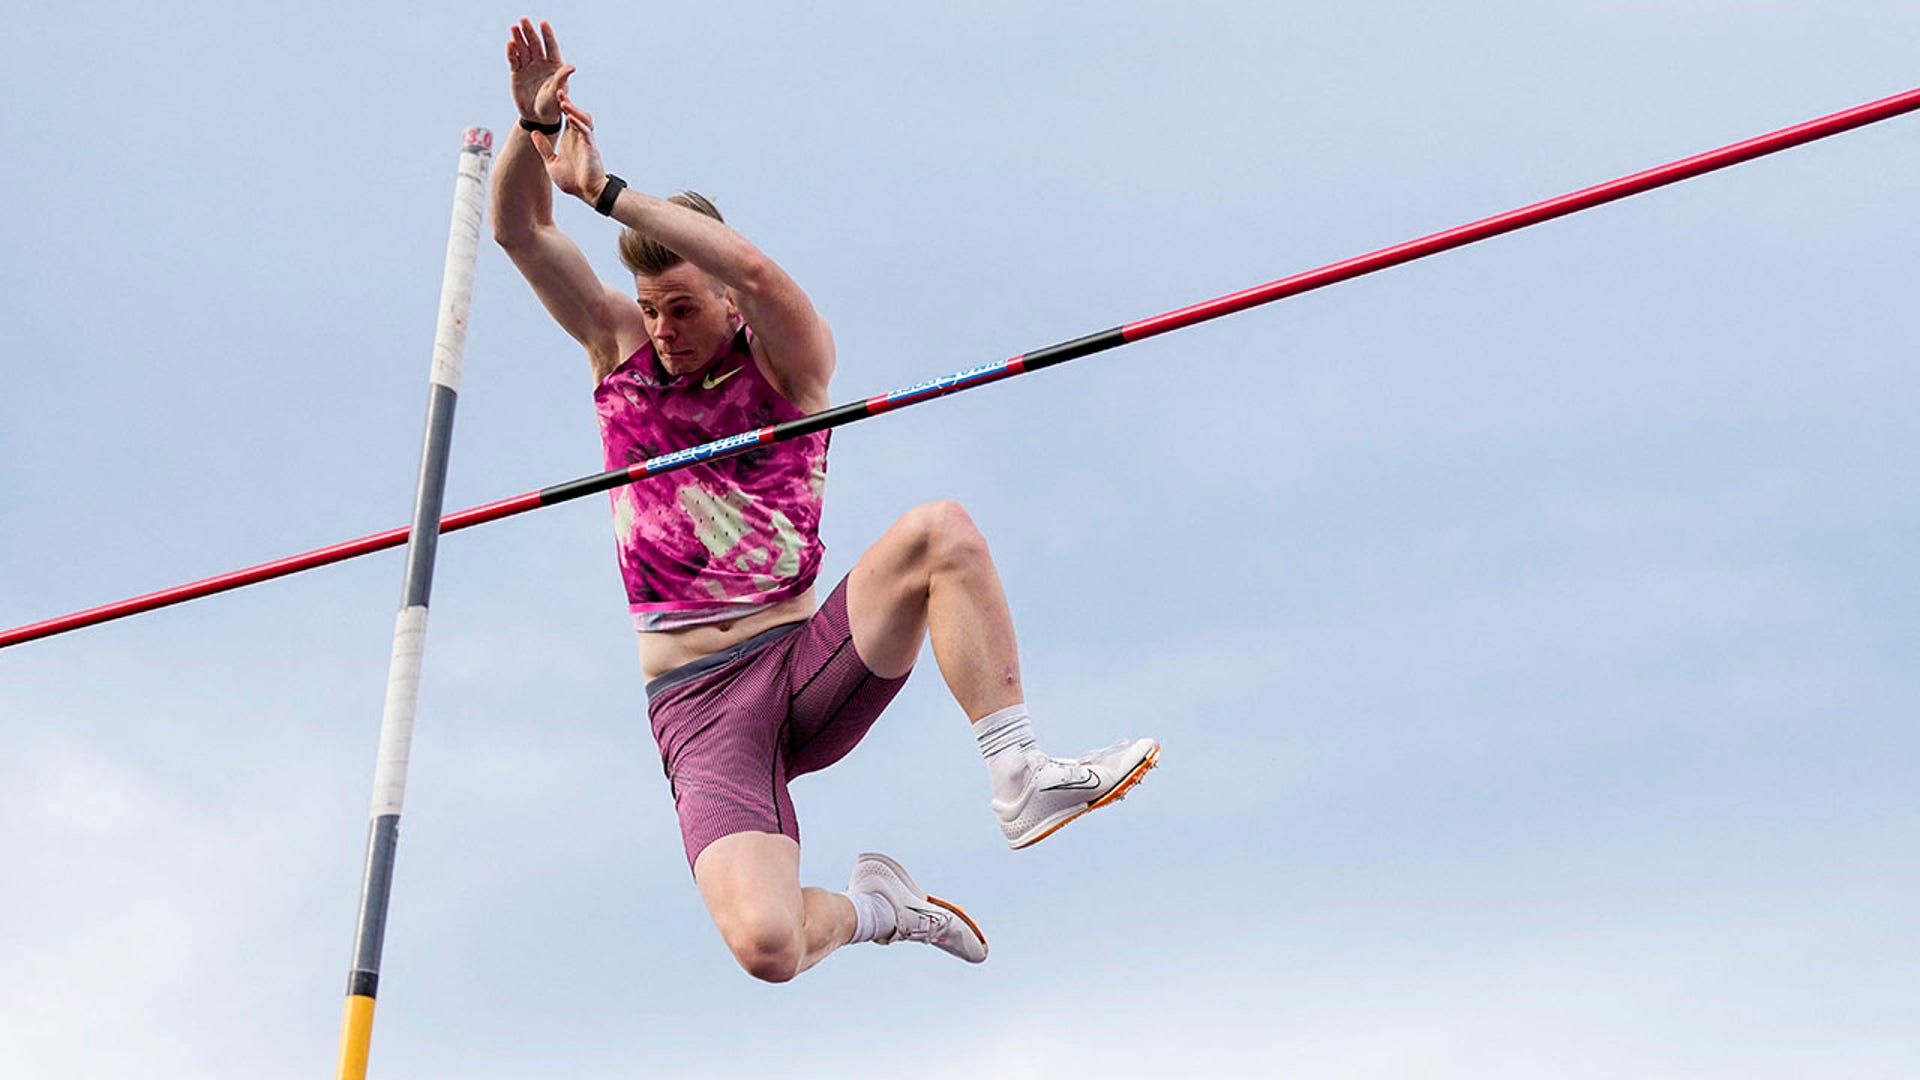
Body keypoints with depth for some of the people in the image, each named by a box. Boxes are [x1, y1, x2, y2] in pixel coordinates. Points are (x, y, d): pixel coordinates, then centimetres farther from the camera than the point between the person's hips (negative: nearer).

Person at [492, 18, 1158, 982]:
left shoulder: (790, 361, 1)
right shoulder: (619, 345, 9)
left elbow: (758, 273, -21)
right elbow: (520, 230, 0)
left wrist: (608, 191, -22)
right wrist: (535, 125, -18)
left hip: (805, 664, 0)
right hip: (699, 708, 0)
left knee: (938, 531, -29)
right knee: (766, 947, -24)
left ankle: (1018, 776, -23)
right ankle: (863, 907, 13)